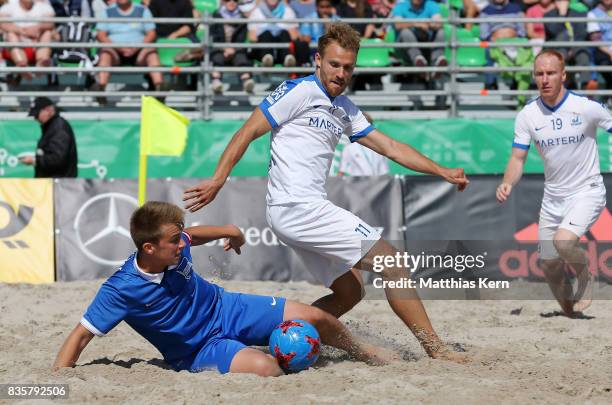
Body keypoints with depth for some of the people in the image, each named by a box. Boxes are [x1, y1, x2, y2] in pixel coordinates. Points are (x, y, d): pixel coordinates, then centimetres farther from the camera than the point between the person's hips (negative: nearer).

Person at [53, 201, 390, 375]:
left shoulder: (176, 247, -13)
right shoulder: (120, 290, -28)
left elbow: (192, 235, 15)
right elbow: (81, 336, -25)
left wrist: (227, 231, 21)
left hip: (227, 309, 6)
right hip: (201, 350, -6)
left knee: (316, 318, 3)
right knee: (265, 367, -37)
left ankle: (361, 352, 34)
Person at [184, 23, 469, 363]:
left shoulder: (344, 109, 19)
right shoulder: (300, 91, -6)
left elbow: (390, 148, 22)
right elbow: (249, 131, -9)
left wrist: (442, 172, 19)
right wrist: (218, 180, -17)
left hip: (308, 209, 10)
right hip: (298, 206, -10)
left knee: (350, 291, 15)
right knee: (391, 261, -7)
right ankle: (437, 350, -4)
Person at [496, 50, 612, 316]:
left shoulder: (586, 107, -16)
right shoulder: (527, 115, -6)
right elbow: (518, 157, -4)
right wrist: (507, 184, -24)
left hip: (587, 191, -5)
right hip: (553, 196, 5)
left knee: (563, 241, -29)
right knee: (548, 266, 9)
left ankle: (585, 277, 2)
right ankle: (569, 311, 35)